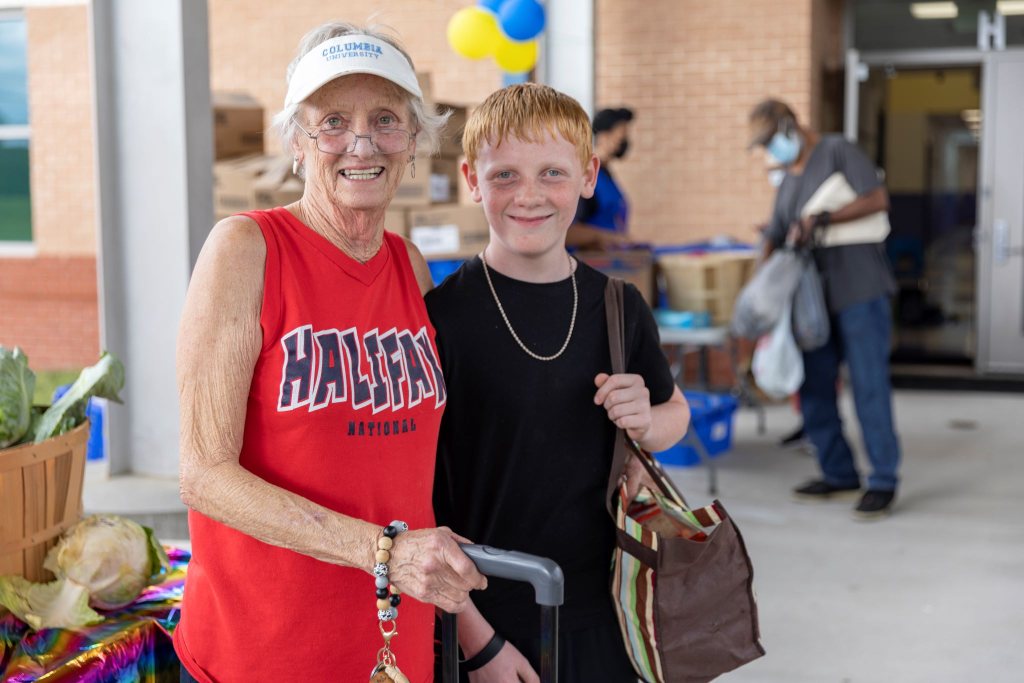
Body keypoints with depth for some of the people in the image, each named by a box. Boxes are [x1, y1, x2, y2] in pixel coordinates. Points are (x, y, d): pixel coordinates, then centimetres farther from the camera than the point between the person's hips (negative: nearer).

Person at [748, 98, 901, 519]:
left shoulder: (838, 152, -3)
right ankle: (839, 474, 19)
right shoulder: (787, 181, 19)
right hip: (815, 298, 8)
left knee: (869, 387, -4)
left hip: (859, 293, -8)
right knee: (814, 390, 7)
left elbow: (877, 199, -15)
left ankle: (883, 482, 5)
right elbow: (775, 240, 15)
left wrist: (821, 221, -22)